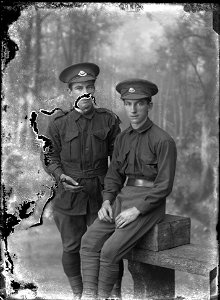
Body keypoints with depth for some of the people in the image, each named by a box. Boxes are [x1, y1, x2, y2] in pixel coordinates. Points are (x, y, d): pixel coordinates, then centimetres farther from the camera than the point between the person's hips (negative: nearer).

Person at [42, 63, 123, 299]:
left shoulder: (109, 120, -1)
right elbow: (50, 156, 5)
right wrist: (61, 176, -13)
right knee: (71, 247, 11)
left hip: (100, 193, 0)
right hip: (68, 194, 1)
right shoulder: (58, 123, -2)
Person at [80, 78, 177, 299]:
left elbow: (164, 185, -15)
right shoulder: (122, 138, 9)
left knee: (110, 251, -20)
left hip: (148, 204, -6)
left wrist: (136, 211, -20)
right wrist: (106, 202, -4)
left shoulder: (163, 141, -13)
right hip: (123, 198, 7)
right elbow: (114, 175, 13)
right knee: (90, 240, -12)